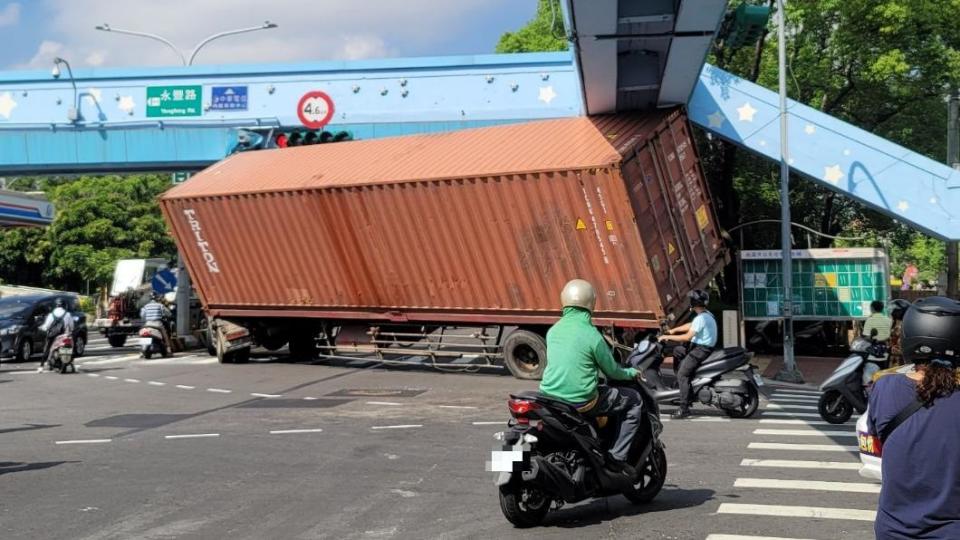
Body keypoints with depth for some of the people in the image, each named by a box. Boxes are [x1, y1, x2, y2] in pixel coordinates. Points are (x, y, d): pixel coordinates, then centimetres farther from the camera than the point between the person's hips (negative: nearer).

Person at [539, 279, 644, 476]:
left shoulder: (553, 330, 6)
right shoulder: (591, 335, -13)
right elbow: (612, 372, -2)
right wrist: (632, 373, 19)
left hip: (549, 395, 7)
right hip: (581, 401, -7)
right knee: (634, 400, 10)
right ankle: (617, 457, 6)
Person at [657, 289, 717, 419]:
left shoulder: (701, 318, -21)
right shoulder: (707, 314, 11)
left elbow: (687, 337, -23)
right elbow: (690, 325, 24)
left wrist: (668, 337, -15)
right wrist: (673, 330, 20)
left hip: (701, 350, -10)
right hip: (701, 346, 10)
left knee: (682, 374, -14)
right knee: (677, 350, 21)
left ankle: (684, 409, -17)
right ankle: (679, 384, 20)